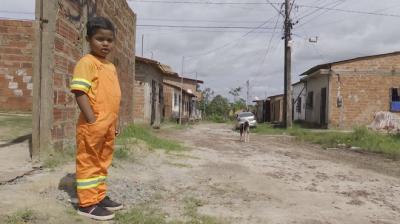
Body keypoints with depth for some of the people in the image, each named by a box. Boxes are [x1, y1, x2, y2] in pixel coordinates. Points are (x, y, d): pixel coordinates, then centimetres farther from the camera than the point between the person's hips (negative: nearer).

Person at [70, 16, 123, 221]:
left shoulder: (111, 67, 17)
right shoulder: (86, 62, -9)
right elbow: (80, 92, -17)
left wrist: (114, 123, 19)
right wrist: (92, 120, -22)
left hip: (108, 125, 9)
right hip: (93, 125, -9)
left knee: (102, 162, 16)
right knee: (88, 162, 1)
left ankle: (99, 196, 28)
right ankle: (87, 203, 10)